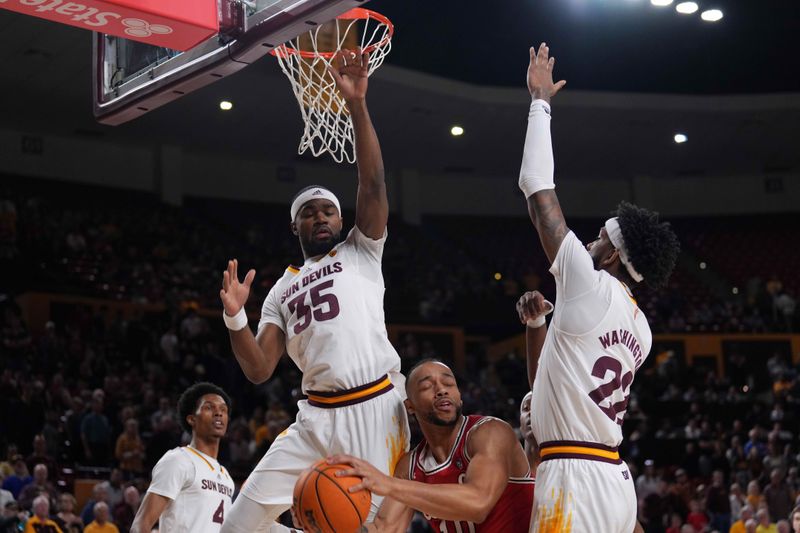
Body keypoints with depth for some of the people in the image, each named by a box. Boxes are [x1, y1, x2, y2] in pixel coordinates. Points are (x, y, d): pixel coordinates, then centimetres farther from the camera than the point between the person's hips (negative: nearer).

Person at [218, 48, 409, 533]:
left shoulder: (362, 251, 11)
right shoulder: (282, 291, 19)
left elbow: (374, 184, -6)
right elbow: (259, 370, 10)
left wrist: (357, 104, -15)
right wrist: (235, 317, -8)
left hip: (374, 408, -4)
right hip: (316, 416, 4)